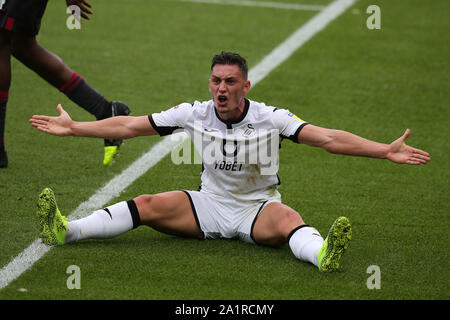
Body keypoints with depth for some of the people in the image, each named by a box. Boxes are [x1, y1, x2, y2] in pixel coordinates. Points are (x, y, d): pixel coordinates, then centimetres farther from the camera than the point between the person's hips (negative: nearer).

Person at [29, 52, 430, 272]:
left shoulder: (270, 118, -13)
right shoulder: (195, 114, -4)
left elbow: (327, 138, -20)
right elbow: (130, 126, 0)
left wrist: (385, 150, -31)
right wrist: (73, 128, -2)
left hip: (258, 208, -3)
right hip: (209, 205, 4)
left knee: (287, 219, -37)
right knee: (147, 205, -16)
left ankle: (323, 255, -69)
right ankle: (65, 231, -28)